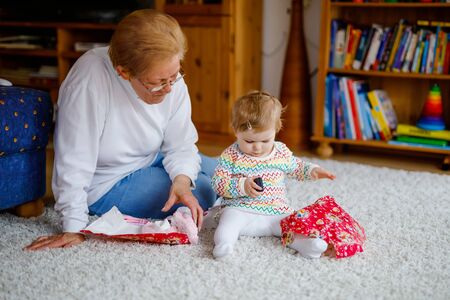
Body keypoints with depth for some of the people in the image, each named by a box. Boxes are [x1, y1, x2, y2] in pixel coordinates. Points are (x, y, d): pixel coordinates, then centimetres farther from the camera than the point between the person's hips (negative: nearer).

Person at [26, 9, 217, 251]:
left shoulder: (172, 79, -17)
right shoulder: (90, 79, -36)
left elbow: (181, 146, -10)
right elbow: (74, 158, -33)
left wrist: (182, 180, -32)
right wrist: (74, 227, -31)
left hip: (153, 160, 7)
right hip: (108, 184, -6)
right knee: (204, 192, -15)